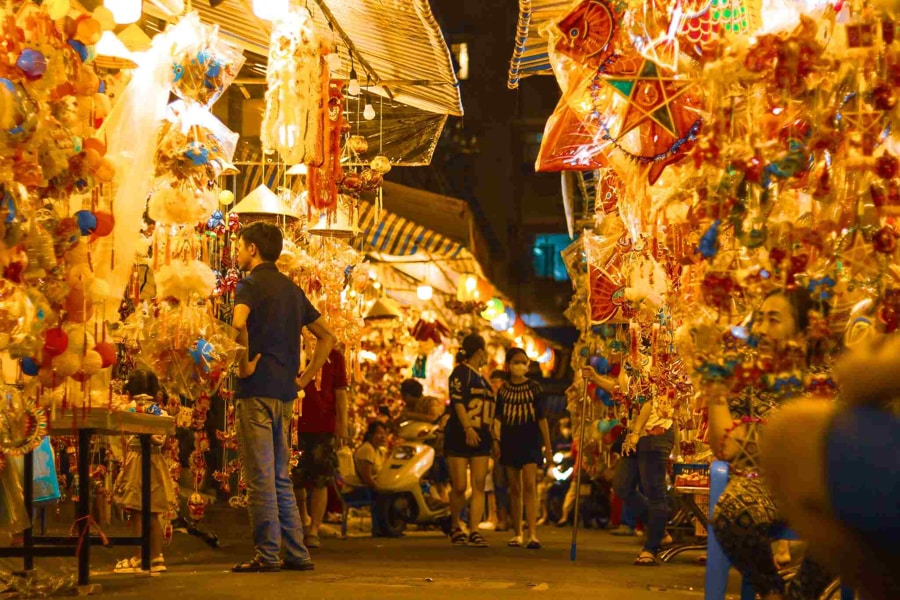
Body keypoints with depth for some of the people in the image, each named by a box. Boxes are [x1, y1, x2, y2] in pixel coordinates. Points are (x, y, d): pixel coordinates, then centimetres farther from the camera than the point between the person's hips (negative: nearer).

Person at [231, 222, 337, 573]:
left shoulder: (251, 284, -6)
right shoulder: (292, 289, 17)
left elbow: (239, 323, -28)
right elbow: (327, 336, 22)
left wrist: (246, 363, -16)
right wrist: (306, 376, 17)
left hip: (257, 390, -8)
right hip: (285, 393, 8)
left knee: (260, 477, -5)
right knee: (281, 477, 12)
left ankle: (267, 555, -5)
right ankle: (297, 554, 11)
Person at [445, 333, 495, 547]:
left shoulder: (481, 377, 21)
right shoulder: (461, 373, -3)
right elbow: (458, 402, -14)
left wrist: (493, 435, 20)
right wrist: (468, 428, -25)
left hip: (481, 438, 7)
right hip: (460, 437, -7)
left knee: (479, 487, -3)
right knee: (459, 486, -5)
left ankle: (474, 532, -6)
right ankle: (455, 526, 15)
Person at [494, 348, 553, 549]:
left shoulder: (534, 388, 0)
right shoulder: (503, 390, 6)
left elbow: (542, 418, 1)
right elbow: (498, 418, 11)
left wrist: (548, 447, 0)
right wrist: (496, 440, -1)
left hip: (530, 441, -3)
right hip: (509, 442, 3)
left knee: (529, 486, -14)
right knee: (514, 489, 8)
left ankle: (532, 534, -20)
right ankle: (517, 534, 15)